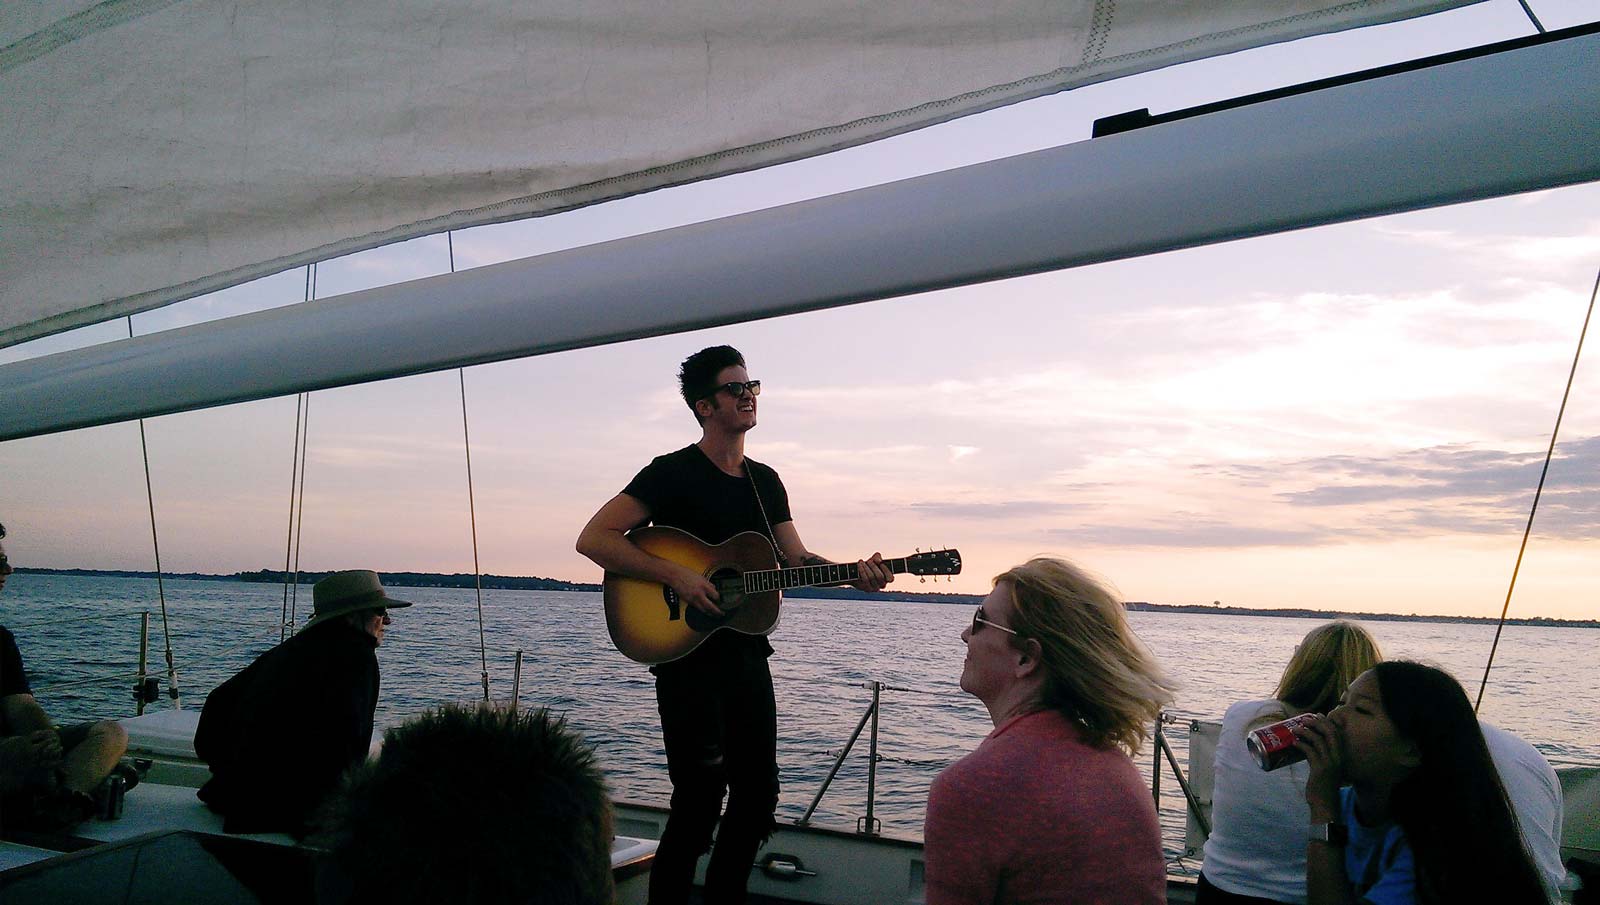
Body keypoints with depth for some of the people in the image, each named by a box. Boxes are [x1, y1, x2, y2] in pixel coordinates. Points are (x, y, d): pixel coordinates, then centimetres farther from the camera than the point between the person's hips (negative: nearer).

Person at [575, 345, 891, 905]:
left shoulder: (765, 481, 13)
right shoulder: (673, 472, -9)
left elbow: (796, 559, 11)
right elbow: (594, 538, -16)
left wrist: (854, 574, -7)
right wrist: (677, 576, -23)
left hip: (748, 656, 7)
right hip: (688, 658, -7)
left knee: (758, 794, 12)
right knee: (700, 802, -6)